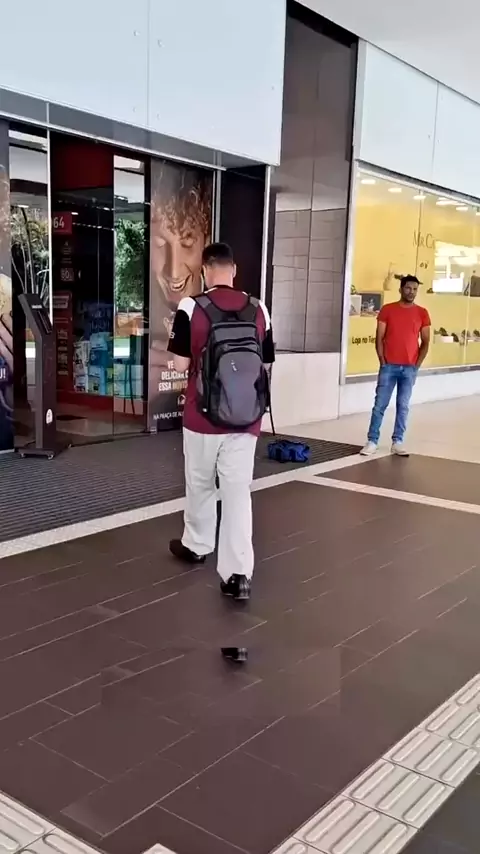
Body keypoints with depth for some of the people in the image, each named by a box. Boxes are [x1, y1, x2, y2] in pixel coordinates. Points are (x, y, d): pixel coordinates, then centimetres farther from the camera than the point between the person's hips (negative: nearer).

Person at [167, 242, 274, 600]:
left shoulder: (191, 308, -9)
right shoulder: (259, 310, 2)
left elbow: (181, 364, -9)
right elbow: (267, 365, 7)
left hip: (203, 417, -2)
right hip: (246, 420, 2)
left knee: (200, 484, 18)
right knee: (238, 491, 3)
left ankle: (197, 546, 38)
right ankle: (238, 572, -1)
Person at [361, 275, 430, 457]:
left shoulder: (422, 313, 4)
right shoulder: (387, 310, 0)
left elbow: (425, 342, 7)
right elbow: (379, 338, 0)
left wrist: (417, 365, -2)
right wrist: (382, 361, -7)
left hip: (410, 368, 1)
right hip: (389, 366, -1)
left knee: (403, 406, 6)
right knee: (380, 404, -1)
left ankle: (397, 442, 13)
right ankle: (372, 441, 5)